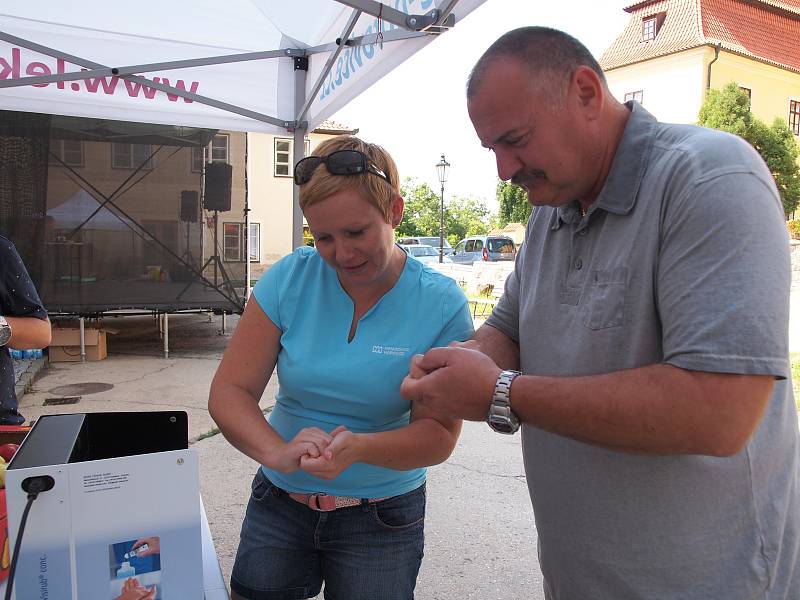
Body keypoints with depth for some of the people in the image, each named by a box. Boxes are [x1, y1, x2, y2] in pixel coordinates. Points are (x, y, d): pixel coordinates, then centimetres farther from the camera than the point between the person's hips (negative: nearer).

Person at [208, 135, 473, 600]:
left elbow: (439, 434, -16)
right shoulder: (290, 279, -11)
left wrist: (359, 448, -35)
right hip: (279, 506, 2)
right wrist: (279, 452, -31)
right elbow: (229, 391, -12)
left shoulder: (441, 304, -16)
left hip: (382, 518, -1)